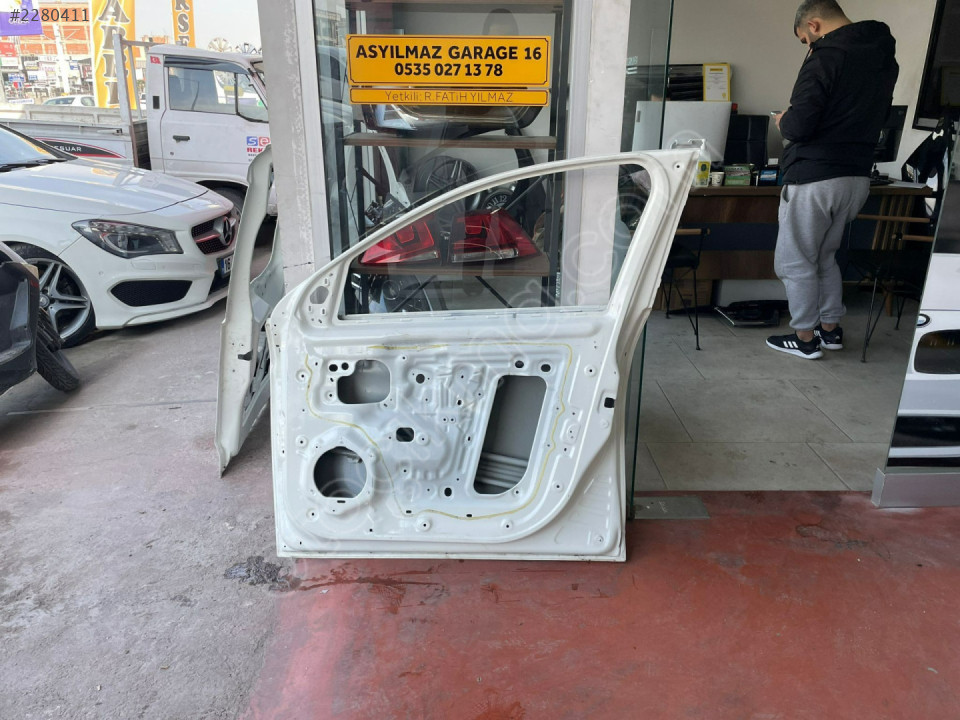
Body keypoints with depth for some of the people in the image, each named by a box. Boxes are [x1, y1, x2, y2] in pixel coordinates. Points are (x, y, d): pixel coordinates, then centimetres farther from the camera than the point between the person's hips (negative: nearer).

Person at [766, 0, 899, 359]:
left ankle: (804, 338, 12)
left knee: (795, 261, 5)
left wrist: (783, 120, 1)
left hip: (814, 178, -8)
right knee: (824, 256, 22)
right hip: (858, 177, 9)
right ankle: (830, 329, 28)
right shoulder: (885, 57, 12)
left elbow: (798, 126, -22)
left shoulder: (827, 56, -14)